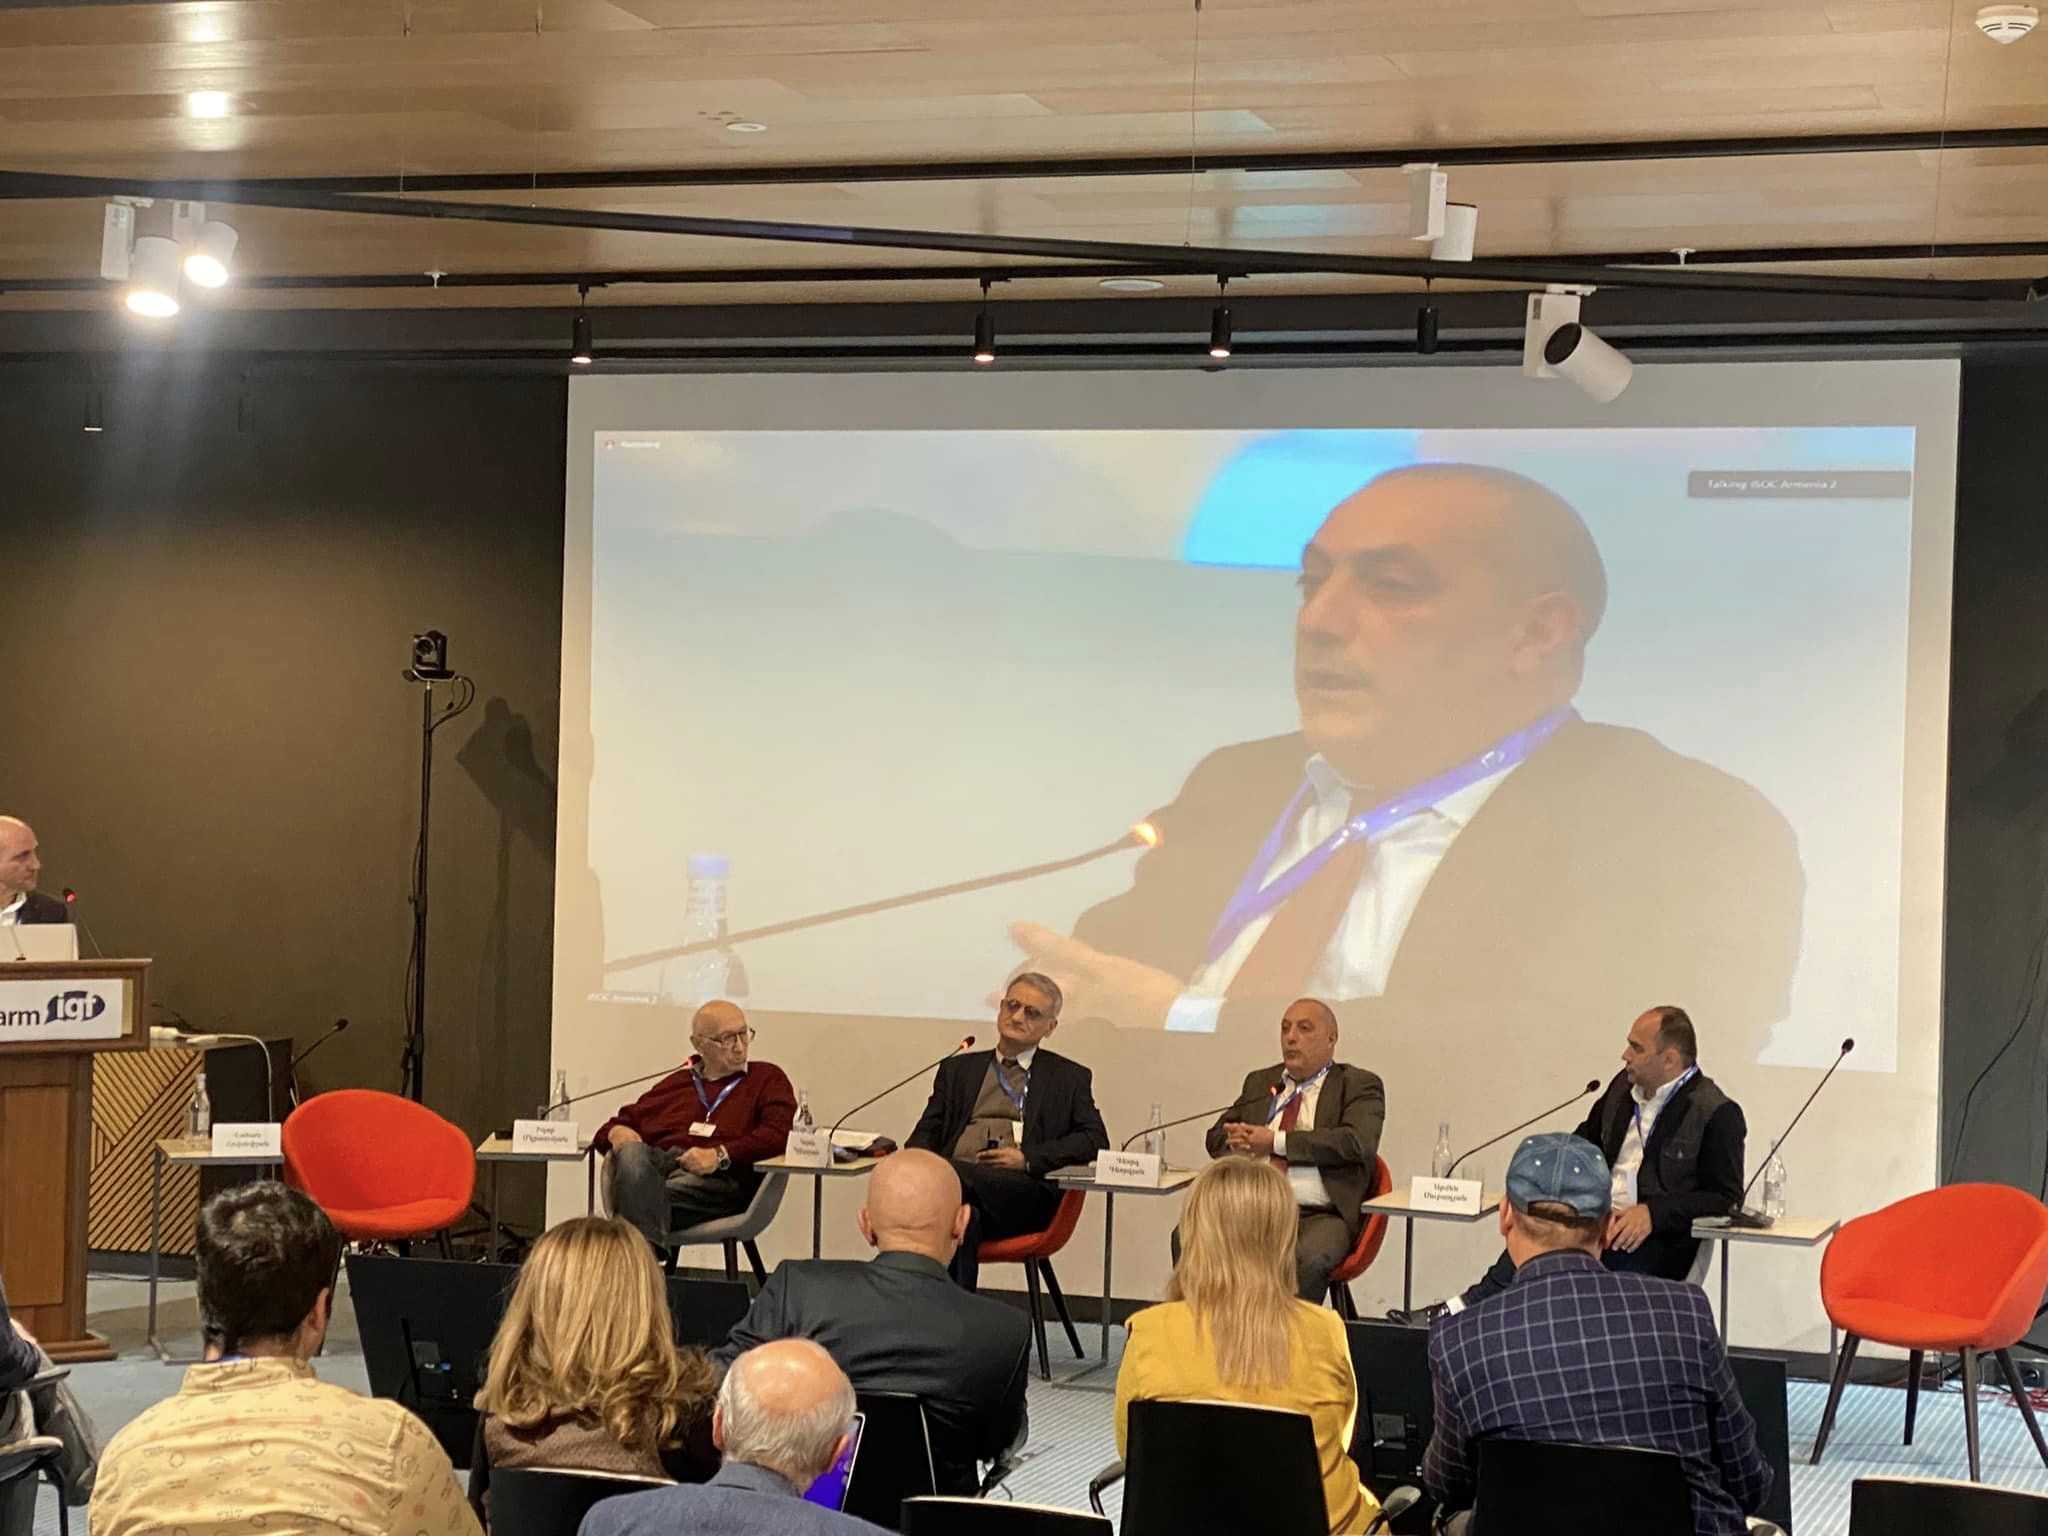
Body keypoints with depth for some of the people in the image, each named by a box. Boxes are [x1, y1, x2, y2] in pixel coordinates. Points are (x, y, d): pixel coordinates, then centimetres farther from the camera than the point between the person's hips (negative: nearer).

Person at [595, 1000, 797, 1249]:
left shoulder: (768, 1078, 21)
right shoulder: (674, 1084, 32)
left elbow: (778, 1134, 3)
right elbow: (620, 1124, 32)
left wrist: (721, 1155, -13)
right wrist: (617, 1132, 4)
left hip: (721, 1178, -3)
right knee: (631, 1153, -35)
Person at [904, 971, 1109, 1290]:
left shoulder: (1069, 1078, 21)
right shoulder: (958, 1069, 28)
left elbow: (1096, 1140, 8)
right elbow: (926, 1133, 21)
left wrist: (1027, 1157, -6)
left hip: (1023, 1196, -2)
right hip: (951, 1182, 2)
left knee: (952, 1174, -36)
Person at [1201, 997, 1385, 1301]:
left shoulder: (1358, 1085, 9)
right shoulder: (1259, 1082, 26)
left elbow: (1358, 1143, -9)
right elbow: (1217, 1138, 23)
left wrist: (1277, 1142, -10)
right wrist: (1244, 1141, -4)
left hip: (1321, 1216, -4)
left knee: (1307, 1259, -38)